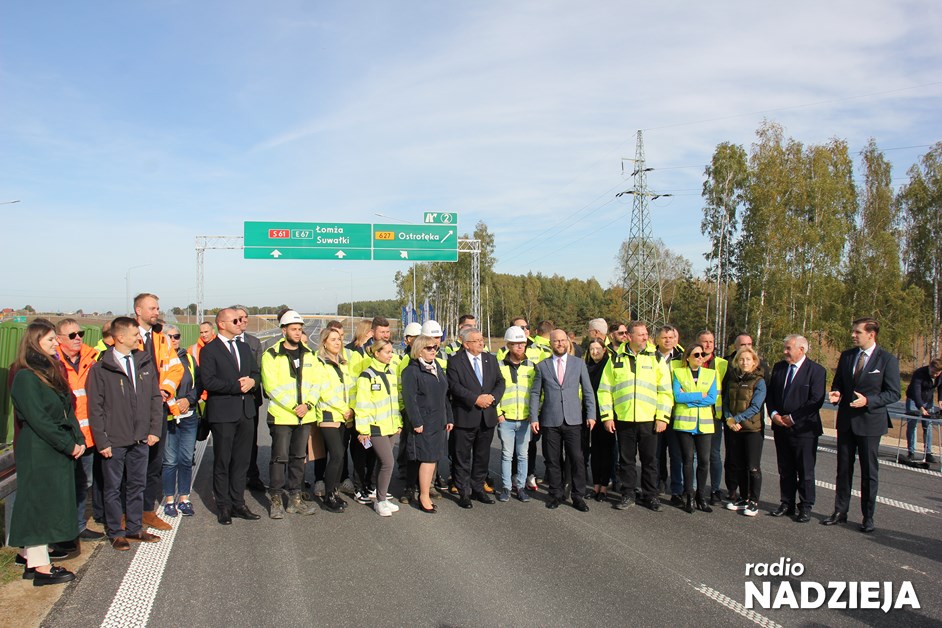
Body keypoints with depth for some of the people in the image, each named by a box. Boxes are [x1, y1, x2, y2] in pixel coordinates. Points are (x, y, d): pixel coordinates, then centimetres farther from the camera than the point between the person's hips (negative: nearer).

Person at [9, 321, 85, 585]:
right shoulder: (26, 377, -13)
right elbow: (38, 420, -18)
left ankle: (33, 560, 21)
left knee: (49, 508, 12)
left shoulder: (53, 371, 14)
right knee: (38, 505, -3)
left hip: (60, 452, 8)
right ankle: (41, 568, 3)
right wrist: (69, 445, -15)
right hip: (38, 454, -8)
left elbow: (67, 410, 14)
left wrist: (79, 440, 3)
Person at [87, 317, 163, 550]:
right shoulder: (101, 369, -8)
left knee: (138, 485, 14)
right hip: (114, 441, -4)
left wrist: (155, 430, 1)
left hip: (140, 440, 4)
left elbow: (156, 398, 8)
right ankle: (115, 532, 22)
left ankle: (135, 528, 27)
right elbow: (95, 408, -7)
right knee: (113, 488, 9)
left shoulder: (145, 362, 4)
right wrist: (102, 441, -10)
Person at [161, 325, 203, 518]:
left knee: (186, 459, 6)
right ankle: (169, 499, 14)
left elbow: (199, 384, 9)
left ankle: (184, 498, 17)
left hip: (189, 416, 3)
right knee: (170, 461, 1)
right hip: (167, 417, -3)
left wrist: (188, 399, -6)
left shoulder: (189, 359, 10)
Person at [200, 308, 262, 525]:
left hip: (246, 411, 6)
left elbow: (256, 373, 18)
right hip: (223, 412, -6)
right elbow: (208, 381, -16)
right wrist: (237, 386, -17)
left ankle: (238, 503, 20)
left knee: (242, 461, 10)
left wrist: (251, 381, -5)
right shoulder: (209, 351, -6)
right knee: (222, 462, 4)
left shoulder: (244, 348, 15)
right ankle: (223, 506, 14)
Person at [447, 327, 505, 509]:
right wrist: (476, 399, -21)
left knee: (482, 456, 13)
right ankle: (464, 492, 13)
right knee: (463, 457, 3)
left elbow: (500, 382, 8)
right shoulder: (455, 361, -5)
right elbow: (454, 386, -14)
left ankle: (478, 489, 26)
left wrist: (492, 397, -11)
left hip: (487, 417, 5)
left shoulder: (491, 359, 11)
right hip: (465, 417, -5)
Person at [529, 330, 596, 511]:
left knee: (577, 459, -2)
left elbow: (588, 391, 7)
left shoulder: (579, 363, 6)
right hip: (550, 421, 0)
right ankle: (556, 495, 20)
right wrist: (533, 418, -1)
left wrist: (591, 414, -1)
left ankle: (578, 496, 11)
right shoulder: (542, 366, 6)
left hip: (573, 420, 0)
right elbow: (535, 393, 7)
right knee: (552, 460, 6)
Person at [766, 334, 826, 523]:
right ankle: (786, 504, 23)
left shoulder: (816, 370, -9)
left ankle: (806, 507, 16)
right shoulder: (778, 367, 8)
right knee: (785, 470, 13)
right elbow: (770, 394, 12)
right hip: (781, 428, 5)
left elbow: (816, 401, -15)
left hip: (804, 429, -5)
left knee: (805, 472, 4)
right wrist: (774, 414, -4)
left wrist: (793, 418, -15)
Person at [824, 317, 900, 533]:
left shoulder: (887, 359, -8)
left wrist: (868, 401, -22)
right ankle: (840, 511, 22)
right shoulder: (846, 356, 6)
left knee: (869, 471, 6)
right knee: (843, 468, 11)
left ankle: (868, 517, 18)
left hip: (870, 422, -4)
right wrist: (836, 394, -7)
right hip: (846, 420, 4)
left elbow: (893, 393, -9)